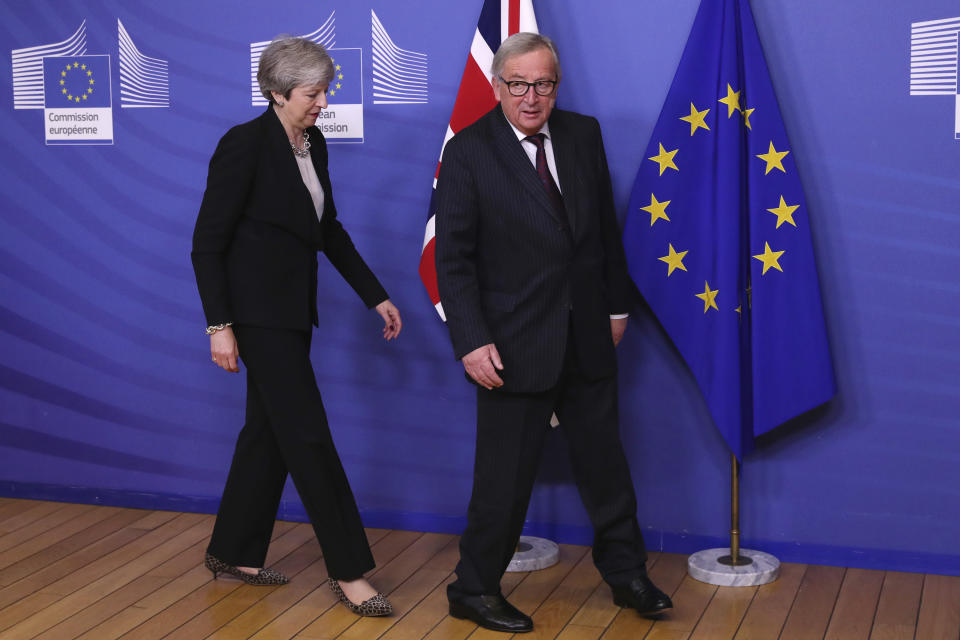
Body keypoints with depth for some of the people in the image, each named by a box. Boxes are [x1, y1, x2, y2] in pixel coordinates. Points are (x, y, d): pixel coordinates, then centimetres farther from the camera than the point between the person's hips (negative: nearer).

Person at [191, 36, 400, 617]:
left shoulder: (314, 144, 7)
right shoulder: (245, 145, -16)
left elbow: (329, 229, 16)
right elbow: (207, 243, -15)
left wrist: (376, 296, 14)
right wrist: (220, 325, -19)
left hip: (293, 308, 8)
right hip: (259, 310, -8)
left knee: (269, 431, 15)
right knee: (308, 436, -5)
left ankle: (233, 553, 28)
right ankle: (349, 571, 3)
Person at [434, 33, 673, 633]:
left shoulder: (583, 134, 4)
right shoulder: (468, 152, -10)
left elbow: (607, 226, 12)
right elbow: (454, 257, -11)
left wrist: (617, 304, 12)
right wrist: (472, 341, -17)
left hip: (588, 336, 5)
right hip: (516, 345, -5)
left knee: (606, 460, 16)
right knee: (505, 475, 3)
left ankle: (627, 574, 33)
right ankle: (474, 590, 21)